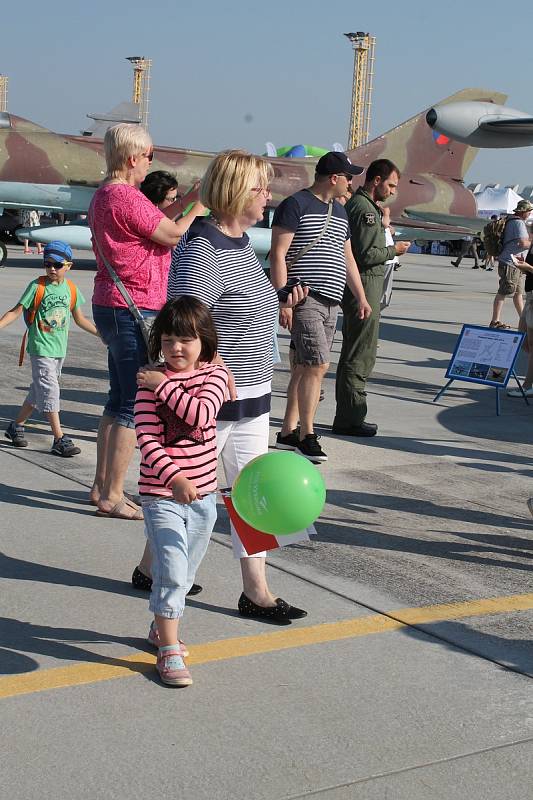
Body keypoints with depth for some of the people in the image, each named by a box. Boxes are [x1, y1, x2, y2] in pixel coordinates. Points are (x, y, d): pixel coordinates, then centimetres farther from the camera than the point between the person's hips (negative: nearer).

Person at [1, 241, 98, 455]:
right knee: (49, 391, -10)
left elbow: (79, 319, 15)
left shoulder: (71, 289, 5)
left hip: (59, 349, 6)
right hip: (40, 348, -6)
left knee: (38, 391, 14)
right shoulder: (37, 286, -9)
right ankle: (59, 440, -10)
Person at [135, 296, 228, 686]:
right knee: (172, 571, -10)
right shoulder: (150, 382, -8)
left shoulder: (213, 374, -1)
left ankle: (161, 627, 38)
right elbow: (146, 439, -16)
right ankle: (169, 651, 0)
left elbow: (202, 414, -20)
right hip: (161, 493, -4)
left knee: (184, 573, 17)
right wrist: (174, 477, -29)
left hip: (203, 492, 4)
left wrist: (164, 385, -20)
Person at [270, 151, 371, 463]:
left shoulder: (339, 212, 19)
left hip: (331, 302, 8)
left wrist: (361, 297, 21)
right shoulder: (296, 205, -7)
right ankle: (306, 436, -7)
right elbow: (278, 255, -11)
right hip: (304, 299, -8)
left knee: (305, 367, 9)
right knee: (317, 365, -14)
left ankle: (288, 432, 14)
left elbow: (347, 258, 26)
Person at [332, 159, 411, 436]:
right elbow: (365, 255, -20)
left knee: (353, 354, 14)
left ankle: (347, 416, 21)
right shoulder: (365, 209, -15)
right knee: (360, 355, -6)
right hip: (364, 286, -11)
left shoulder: (357, 205, 17)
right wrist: (393, 251, -7)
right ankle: (349, 419, -2)